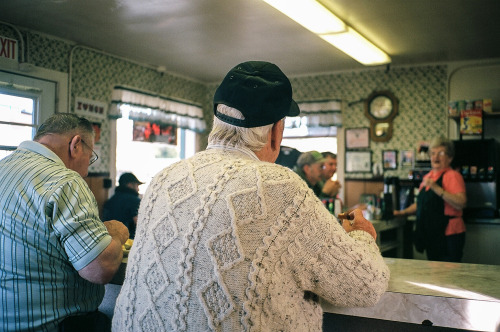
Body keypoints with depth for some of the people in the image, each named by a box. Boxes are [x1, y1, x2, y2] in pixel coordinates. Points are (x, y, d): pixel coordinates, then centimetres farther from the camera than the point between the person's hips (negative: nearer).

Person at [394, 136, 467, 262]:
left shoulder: (452, 176, -10)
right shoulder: (428, 177, 15)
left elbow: (461, 203, -24)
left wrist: (436, 188, -27)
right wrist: (403, 212, 16)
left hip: (448, 236, -8)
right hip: (431, 235, 8)